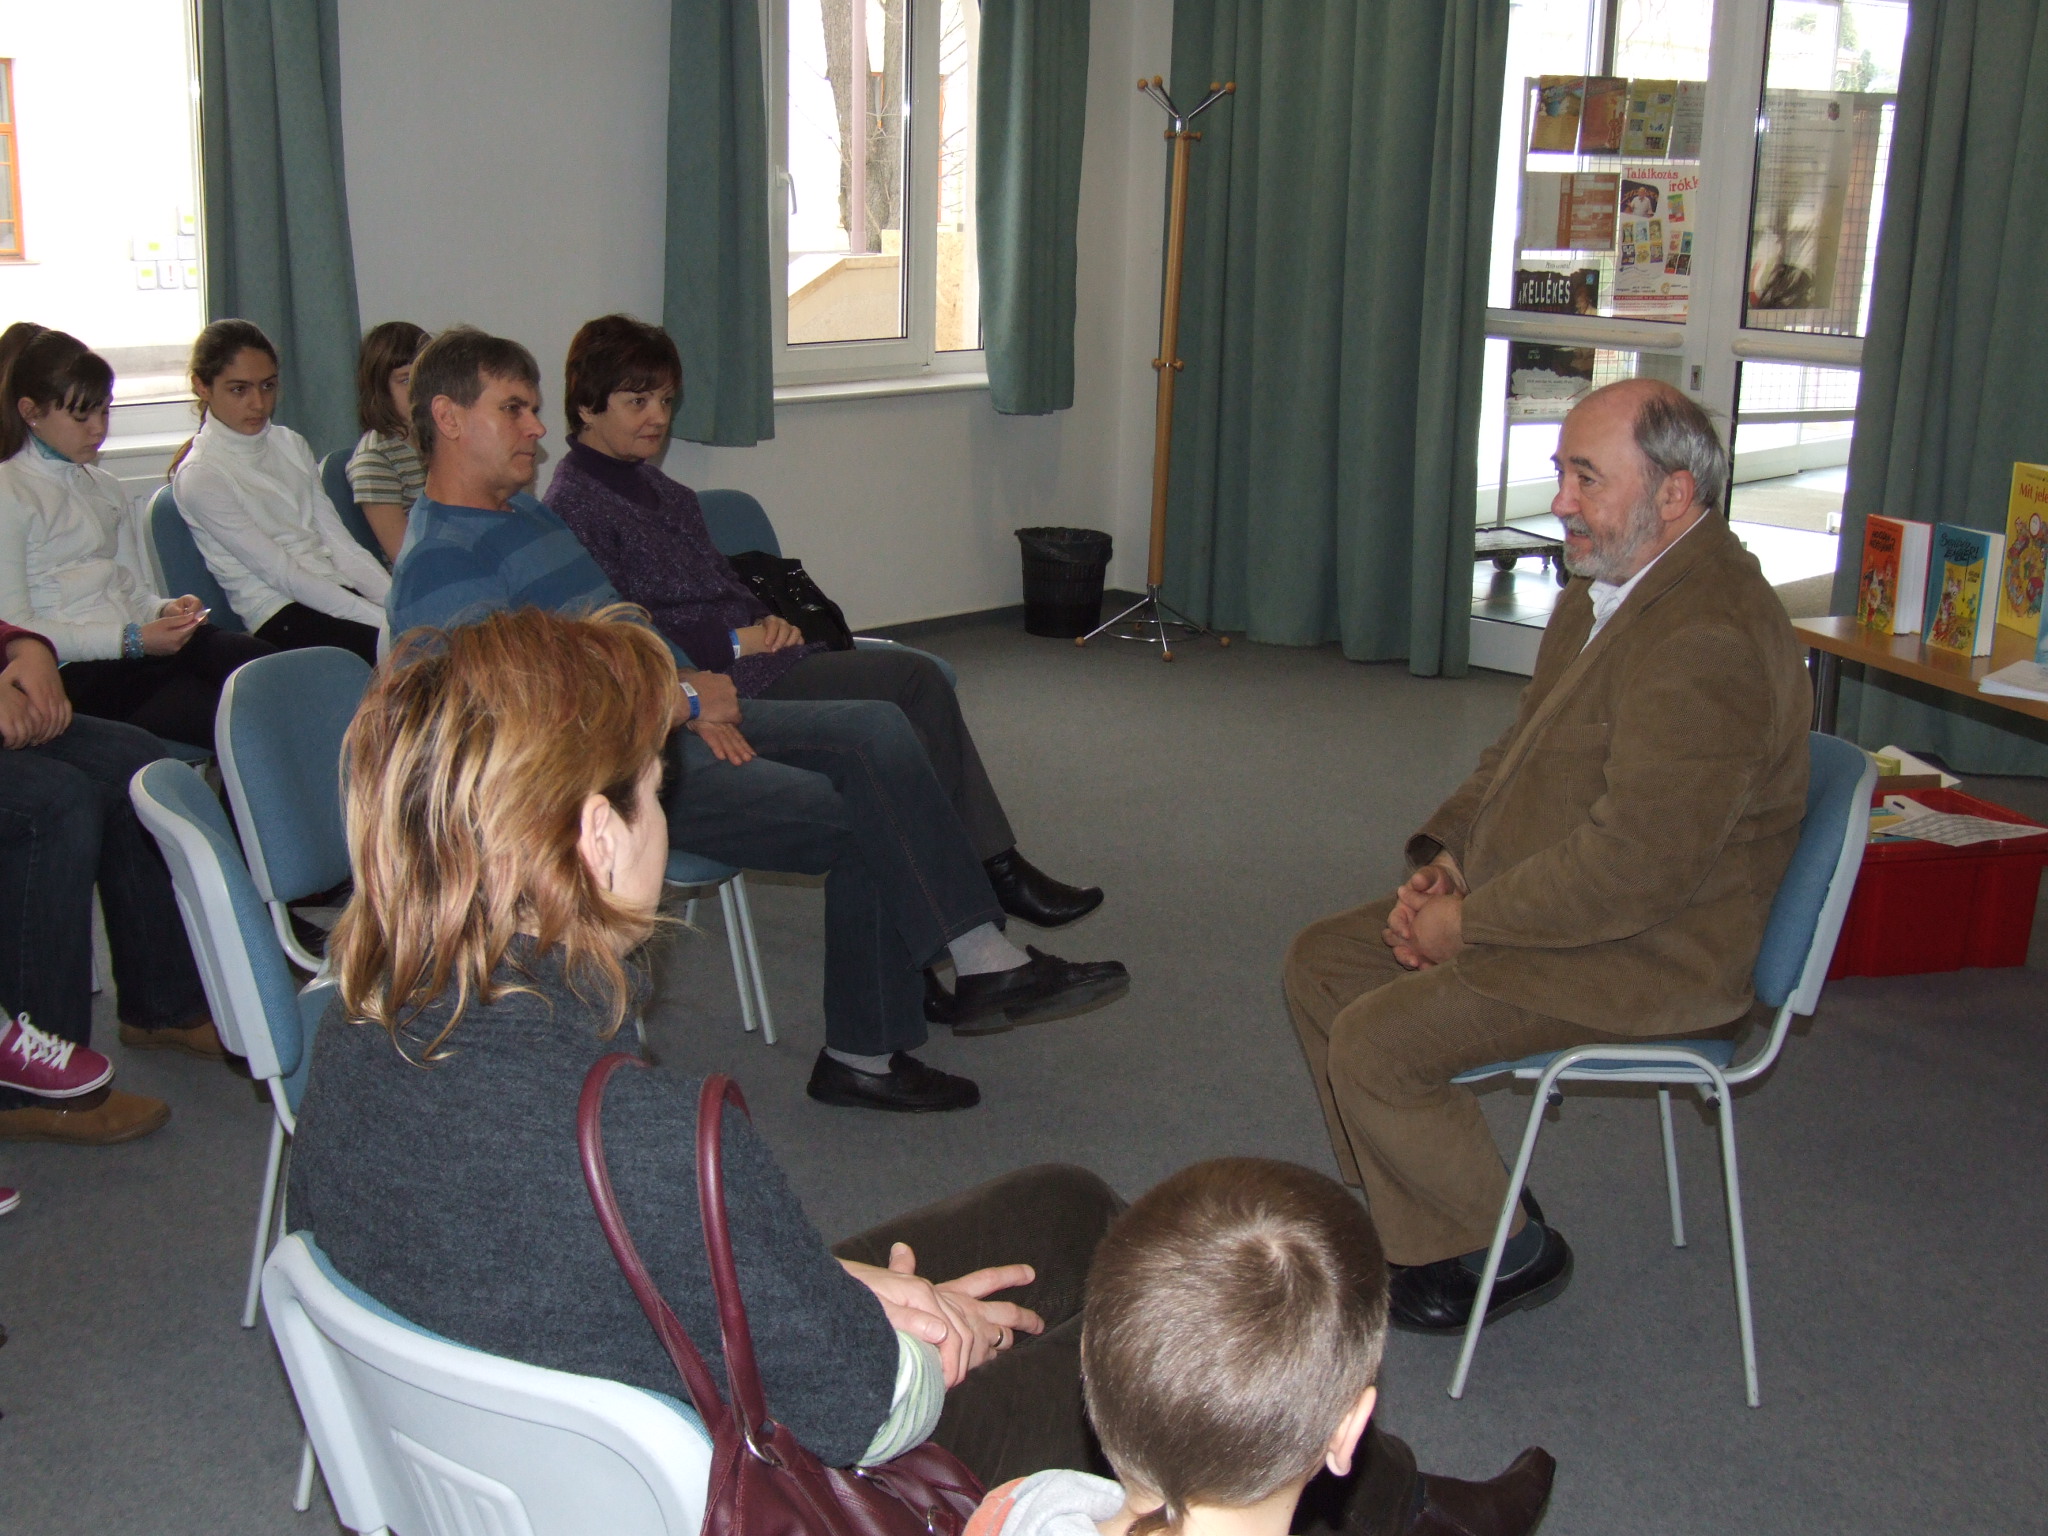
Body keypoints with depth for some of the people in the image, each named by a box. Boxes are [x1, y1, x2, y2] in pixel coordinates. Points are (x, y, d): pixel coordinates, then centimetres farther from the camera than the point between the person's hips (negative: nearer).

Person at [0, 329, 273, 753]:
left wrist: (167, 610, -1)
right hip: (75, 671, -7)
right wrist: (131, 640, -14)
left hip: (137, 645, 7)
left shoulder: (104, 488, 25)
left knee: (248, 654, -29)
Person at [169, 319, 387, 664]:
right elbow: (283, 575, -10)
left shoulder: (290, 445, 17)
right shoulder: (199, 477, -4)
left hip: (341, 591, 6)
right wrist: (385, 620, -19)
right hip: (283, 619, -6)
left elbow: (341, 543, 10)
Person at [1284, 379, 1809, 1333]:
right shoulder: (1606, 589, 8)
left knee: (1373, 1045, -17)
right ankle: (1420, 1226, 15)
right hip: (1547, 902, 11)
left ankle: (1506, 1252, 7)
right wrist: (1444, 854, 1)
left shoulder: (1710, 641, -26)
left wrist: (1471, 921, -19)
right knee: (1321, 962, 8)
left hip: (1645, 957, -11)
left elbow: (1634, 866, -30)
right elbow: (1518, 751, 18)